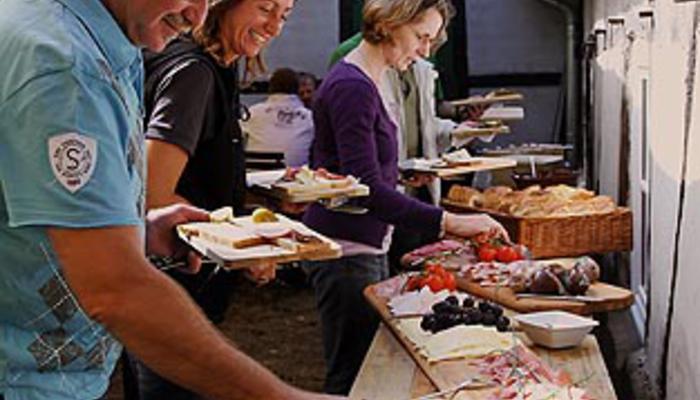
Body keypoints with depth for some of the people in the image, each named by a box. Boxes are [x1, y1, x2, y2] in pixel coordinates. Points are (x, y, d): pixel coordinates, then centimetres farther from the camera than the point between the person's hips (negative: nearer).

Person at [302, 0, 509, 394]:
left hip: (368, 247, 10)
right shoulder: (352, 87, -18)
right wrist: (449, 222, -30)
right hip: (346, 251, -10)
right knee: (354, 377, -3)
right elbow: (367, 189, -26)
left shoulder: (366, 82, 12)